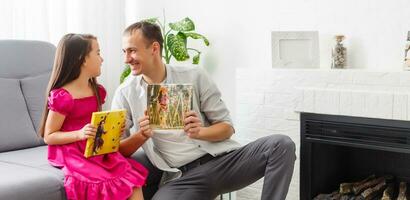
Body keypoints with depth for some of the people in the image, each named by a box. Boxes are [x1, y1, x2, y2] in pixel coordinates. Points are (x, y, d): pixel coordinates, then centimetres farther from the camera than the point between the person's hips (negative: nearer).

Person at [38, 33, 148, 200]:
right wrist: (79, 134, -25)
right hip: (72, 154, -7)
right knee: (109, 185, -27)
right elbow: (49, 136, -11)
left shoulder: (97, 91, 10)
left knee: (133, 181, -12)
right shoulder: (62, 97, -14)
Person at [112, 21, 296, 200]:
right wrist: (141, 135, -16)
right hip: (180, 177, -1)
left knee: (281, 145, -22)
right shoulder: (125, 93, 4)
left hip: (222, 160, 1)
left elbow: (227, 127, 5)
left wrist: (199, 132, -15)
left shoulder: (194, 76, 4)